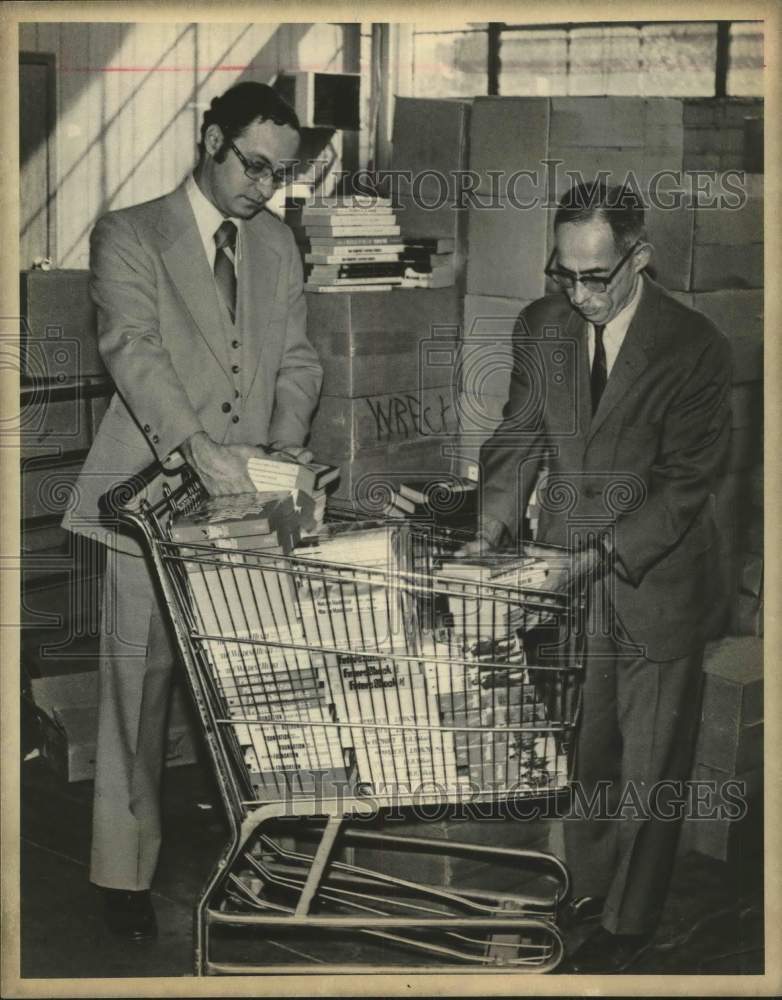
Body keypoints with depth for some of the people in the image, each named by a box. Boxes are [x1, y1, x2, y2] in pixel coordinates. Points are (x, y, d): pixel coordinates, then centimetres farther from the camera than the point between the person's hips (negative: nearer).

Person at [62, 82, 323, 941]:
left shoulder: (277, 244, 16)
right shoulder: (127, 236, -1)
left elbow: (297, 360, 13)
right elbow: (132, 349, -15)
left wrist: (286, 444, -7)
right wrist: (196, 447, -30)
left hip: (247, 494, 4)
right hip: (159, 496, -4)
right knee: (138, 689, 1)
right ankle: (124, 872, 12)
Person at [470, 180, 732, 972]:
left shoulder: (694, 348, -16)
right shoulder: (540, 327, 0)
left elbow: (685, 483, -18)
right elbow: (518, 439, 5)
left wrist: (596, 557, -25)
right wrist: (490, 533, -10)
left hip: (656, 581, -4)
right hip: (567, 578, 4)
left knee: (648, 766, 8)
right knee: (582, 750, 16)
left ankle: (627, 923, 23)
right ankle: (586, 887, 35)